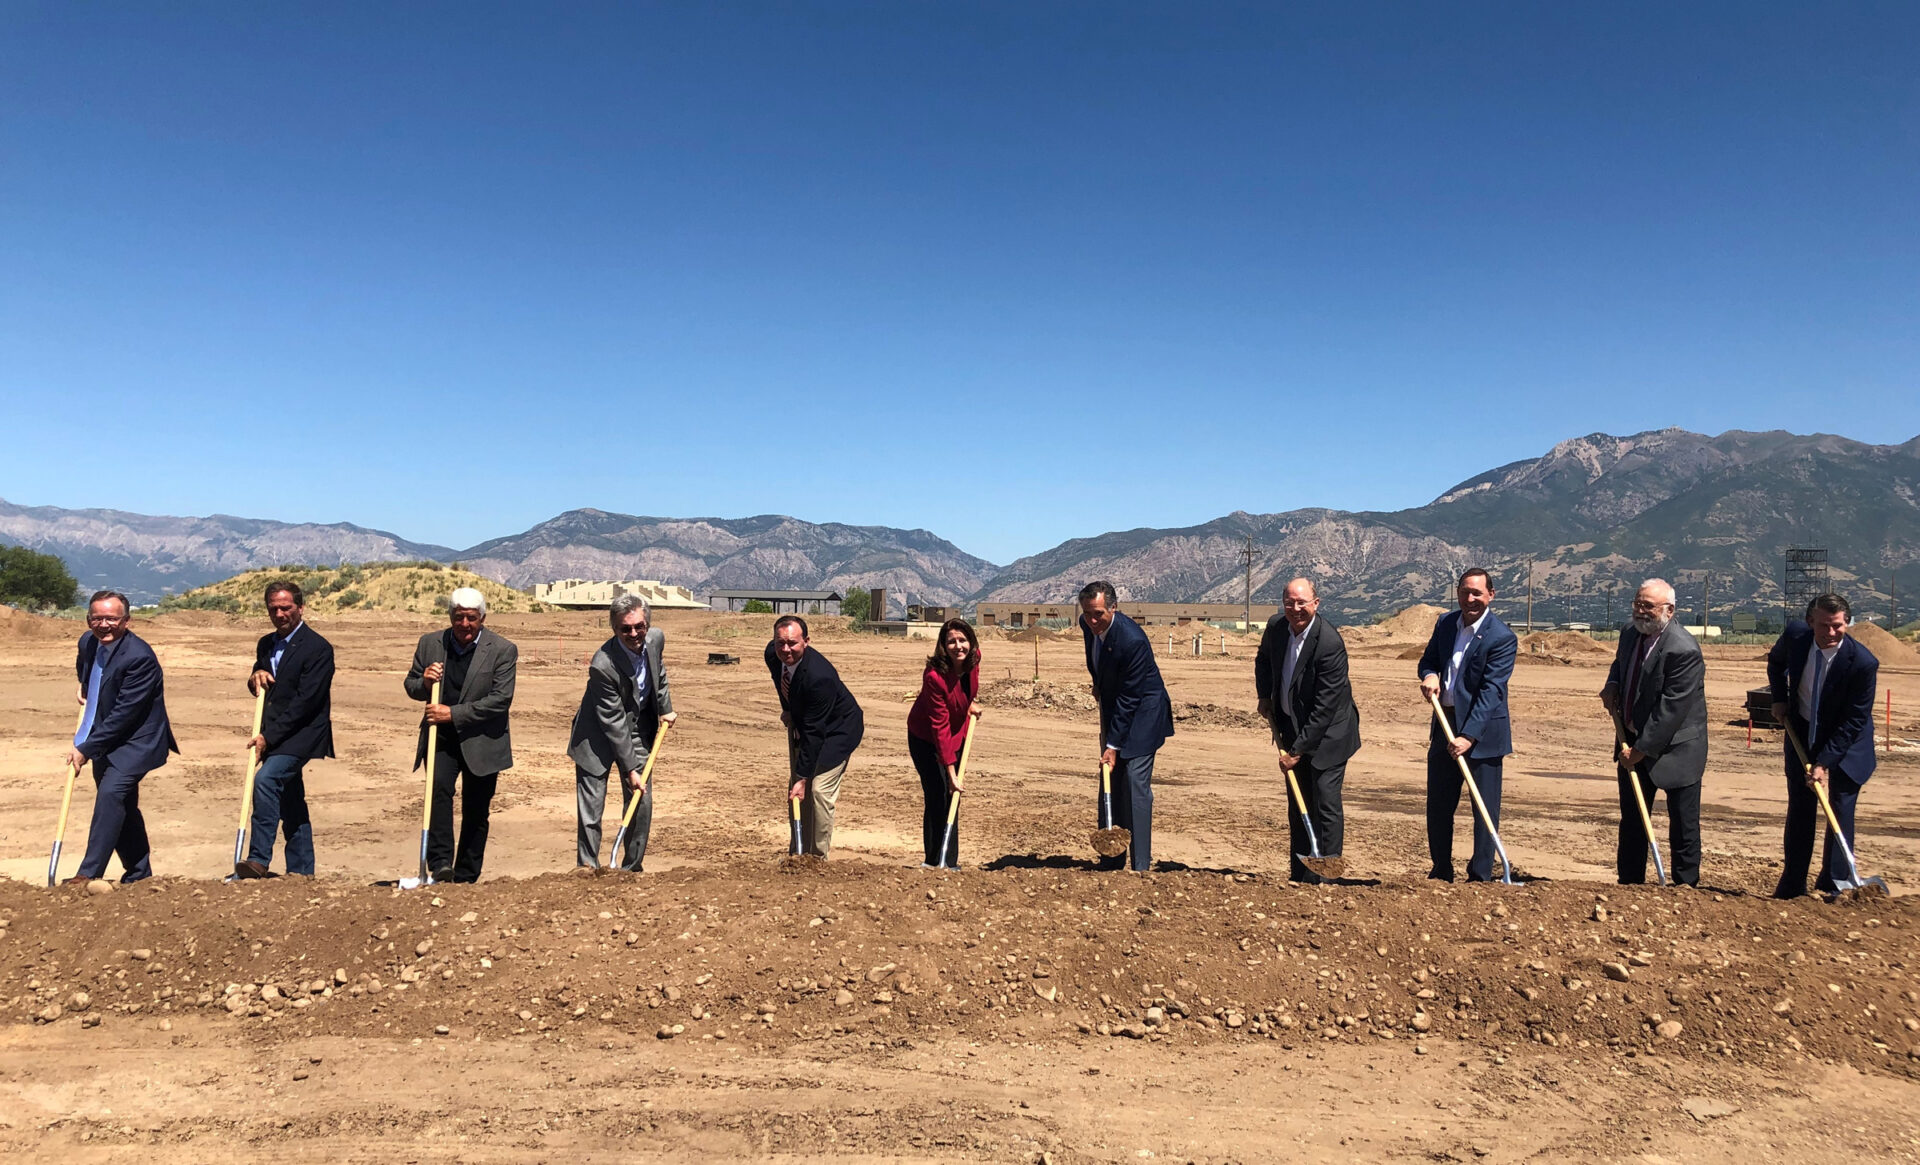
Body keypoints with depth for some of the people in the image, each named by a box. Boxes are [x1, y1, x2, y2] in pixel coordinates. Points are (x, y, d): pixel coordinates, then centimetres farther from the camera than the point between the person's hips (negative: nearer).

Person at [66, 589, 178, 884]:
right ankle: (139, 874, 27)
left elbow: (123, 715, -25)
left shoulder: (140, 657, -25)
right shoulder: (88, 641, 0)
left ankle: (88, 874, -22)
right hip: (104, 740, 9)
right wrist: (85, 690, 18)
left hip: (135, 741, -9)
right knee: (123, 806, 15)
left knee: (110, 794, -25)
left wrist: (85, 749, -22)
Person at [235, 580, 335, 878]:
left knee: (265, 780, -27)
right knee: (291, 800, 12)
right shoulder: (266, 644, 12)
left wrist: (268, 737, -19)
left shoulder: (318, 648, -13)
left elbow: (305, 702, -18)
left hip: (301, 735, -8)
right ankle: (301, 870, 20)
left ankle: (258, 859, -24)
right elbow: (260, 691, 21)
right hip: (274, 737, 8)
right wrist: (255, 677, -4)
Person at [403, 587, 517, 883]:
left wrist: (454, 713, -19)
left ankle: (466, 878, 18)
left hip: (481, 741, -1)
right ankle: (440, 863, -23)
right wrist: (424, 683, -11)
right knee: (439, 788, -24)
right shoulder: (429, 643, 4)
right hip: (440, 738, 1)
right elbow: (410, 685, 14)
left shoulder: (503, 650, -7)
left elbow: (501, 700, -13)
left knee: (476, 811, 6)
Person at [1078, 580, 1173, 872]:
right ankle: (1111, 860, 19)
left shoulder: (1132, 640, -30)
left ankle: (1141, 864, -6)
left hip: (1141, 714, -8)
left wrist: (1113, 745, -24)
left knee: (1136, 785, -12)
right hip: (1113, 709, 8)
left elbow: (1128, 698, -26)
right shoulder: (1088, 624, -7)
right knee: (1110, 785, 10)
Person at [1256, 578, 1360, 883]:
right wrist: (1264, 696, 8)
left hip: (1327, 732, -7)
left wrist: (1298, 750, -22)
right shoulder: (1276, 626, -6)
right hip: (1292, 729, 7)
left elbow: (1325, 707, -24)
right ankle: (1299, 875, 21)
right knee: (1298, 804, 12)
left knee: (1326, 802, -9)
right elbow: (1263, 659, 20)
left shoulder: (1330, 643, -26)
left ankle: (1325, 878, -1)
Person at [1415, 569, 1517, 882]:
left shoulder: (1502, 638, -14)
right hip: (1445, 726, 6)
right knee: (1438, 804, 12)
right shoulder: (1445, 622, 5)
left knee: (1485, 808, 1)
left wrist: (1469, 736, -27)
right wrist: (1429, 675, -10)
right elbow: (1428, 659, 15)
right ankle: (1441, 872, 26)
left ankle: (1481, 877, 11)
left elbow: (1491, 691, -20)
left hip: (1482, 730, -6)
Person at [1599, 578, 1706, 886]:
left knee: (1683, 823, 3)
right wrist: (1612, 685, 2)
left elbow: (1671, 708, -23)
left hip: (1675, 747, -7)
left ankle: (1684, 886, 15)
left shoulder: (1683, 650, -23)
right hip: (1634, 743, 8)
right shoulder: (1630, 632, 2)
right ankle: (1629, 883, 24)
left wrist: (1643, 749, -20)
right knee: (1631, 818, 14)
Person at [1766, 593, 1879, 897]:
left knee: (1841, 813, -4)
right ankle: (1792, 888, 18)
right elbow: (1775, 661, 11)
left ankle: (1833, 889, 8)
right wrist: (1779, 699, 1)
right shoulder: (1795, 635, -15)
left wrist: (1824, 763, -24)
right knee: (1799, 811, 9)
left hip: (1845, 744, -3)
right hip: (1802, 735, 4)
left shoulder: (1863, 663, -26)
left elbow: (1853, 722, -21)